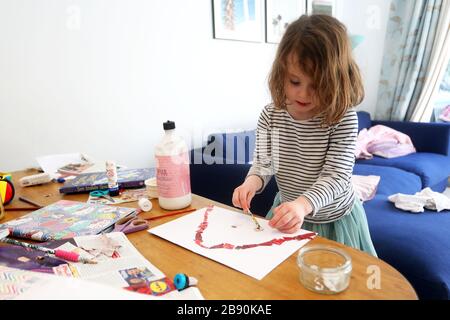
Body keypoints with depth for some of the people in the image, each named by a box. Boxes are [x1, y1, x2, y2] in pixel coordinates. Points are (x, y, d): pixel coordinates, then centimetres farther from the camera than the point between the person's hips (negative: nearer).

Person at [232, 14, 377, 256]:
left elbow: (336, 176, -26)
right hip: (289, 213, 3)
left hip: (335, 220, -3)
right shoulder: (270, 115, -12)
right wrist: (252, 182, -29)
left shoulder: (344, 118, -23)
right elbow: (262, 162, -7)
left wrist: (303, 204, -44)